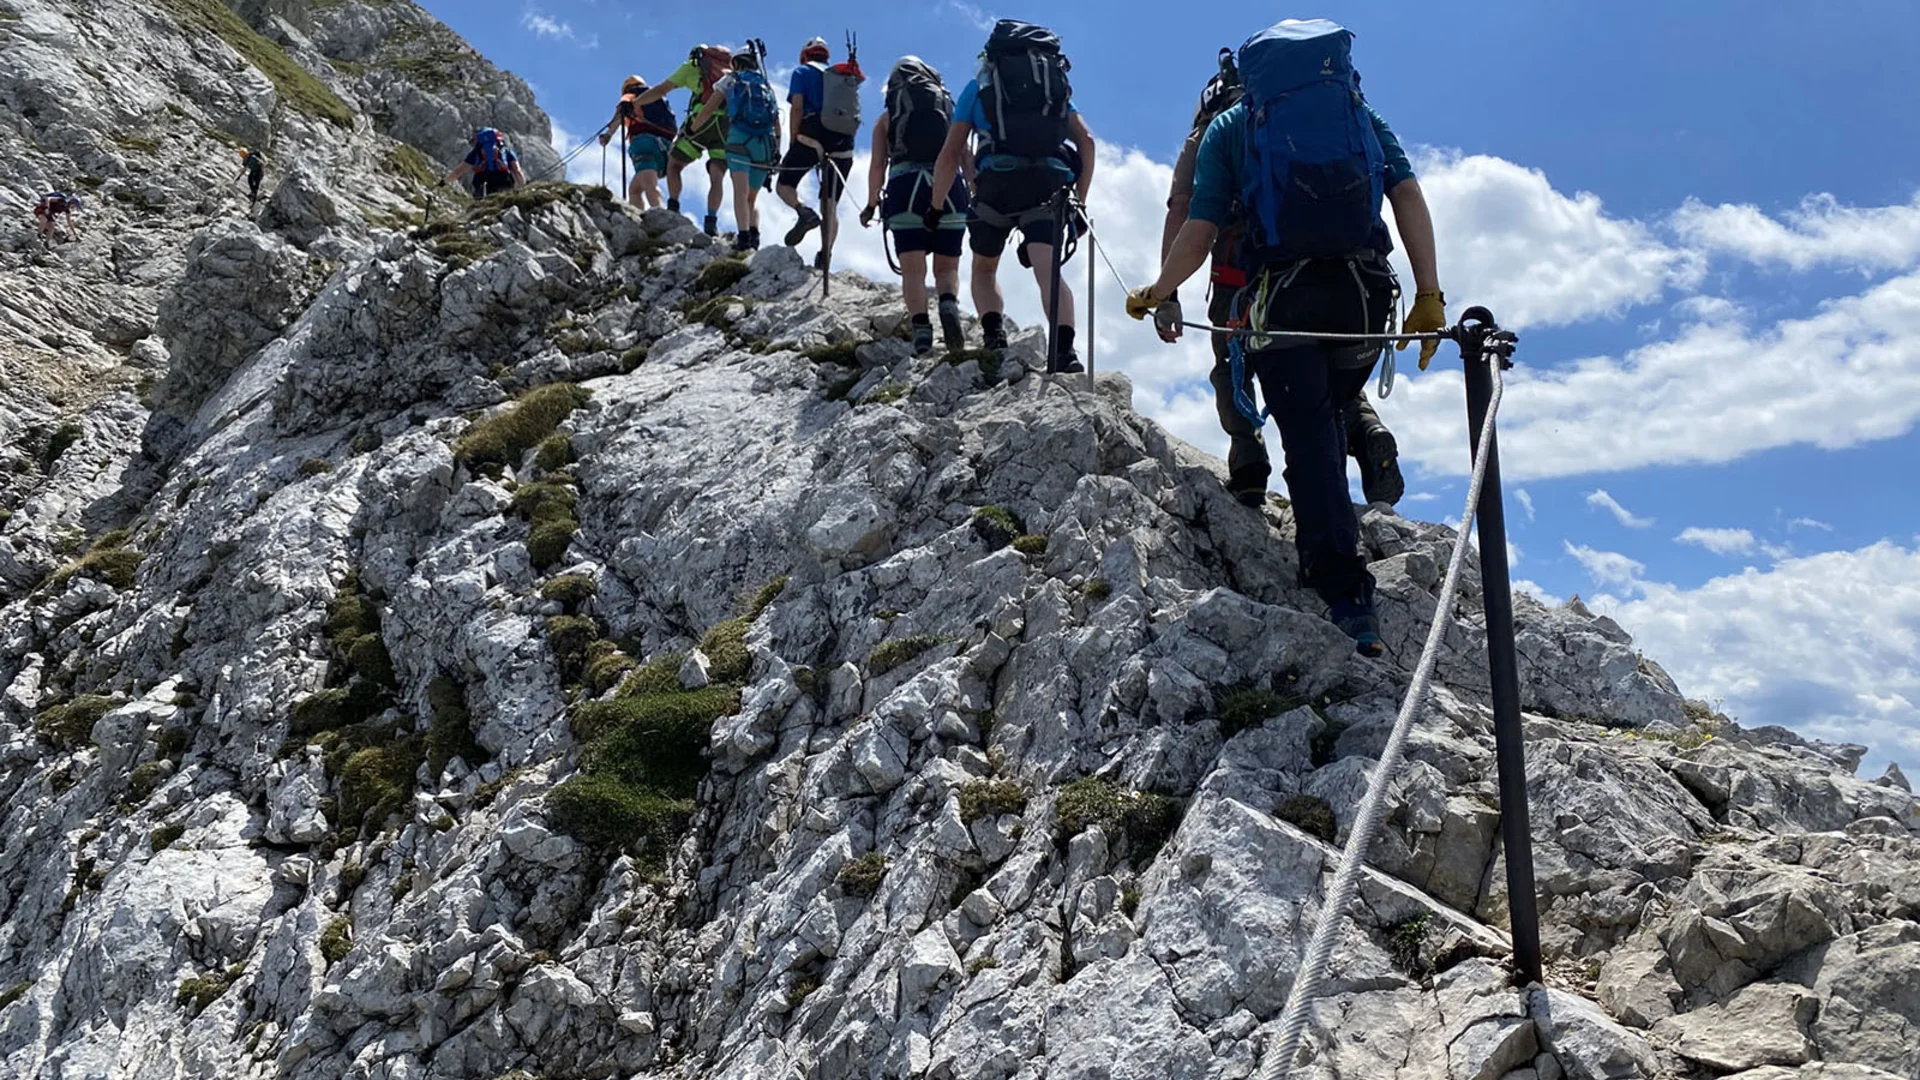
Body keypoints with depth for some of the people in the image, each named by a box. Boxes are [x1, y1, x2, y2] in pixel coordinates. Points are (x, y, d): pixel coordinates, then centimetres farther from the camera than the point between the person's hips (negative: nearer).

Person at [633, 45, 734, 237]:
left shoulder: (692, 66, 19)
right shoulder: (732, 71, 30)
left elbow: (661, 90, 15)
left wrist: (632, 104, 19)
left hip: (703, 119, -3)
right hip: (729, 124, 3)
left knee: (674, 164, 12)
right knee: (717, 176, 3)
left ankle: (673, 208, 0)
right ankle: (711, 221, -10)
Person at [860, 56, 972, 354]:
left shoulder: (887, 118, 17)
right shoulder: (950, 109, 21)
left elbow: (877, 165, 9)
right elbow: (967, 158, 12)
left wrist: (871, 204, 17)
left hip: (904, 187, -1)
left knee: (912, 268, -2)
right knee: (947, 267, 7)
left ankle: (921, 327, -21)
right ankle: (949, 304, -23)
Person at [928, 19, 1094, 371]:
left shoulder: (979, 85, 21)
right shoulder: (1057, 83, 27)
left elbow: (950, 155, 12)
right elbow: (1086, 140, 12)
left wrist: (936, 207, 20)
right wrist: (1079, 200, 15)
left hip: (998, 181, -1)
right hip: (1050, 183, 1)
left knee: (983, 268, 19)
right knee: (1048, 270, -11)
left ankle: (993, 334, -6)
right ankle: (1065, 349, -36)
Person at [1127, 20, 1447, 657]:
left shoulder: (1231, 126, 15)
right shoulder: (1361, 110, 21)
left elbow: (1198, 235, 9)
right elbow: (1409, 196, 6)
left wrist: (1156, 294, 25)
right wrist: (1429, 294, 4)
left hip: (1283, 294, -2)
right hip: (1365, 290, 3)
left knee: (1307, 437, -6)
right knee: (1328, 411, 26)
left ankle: (1346, 596, -16)